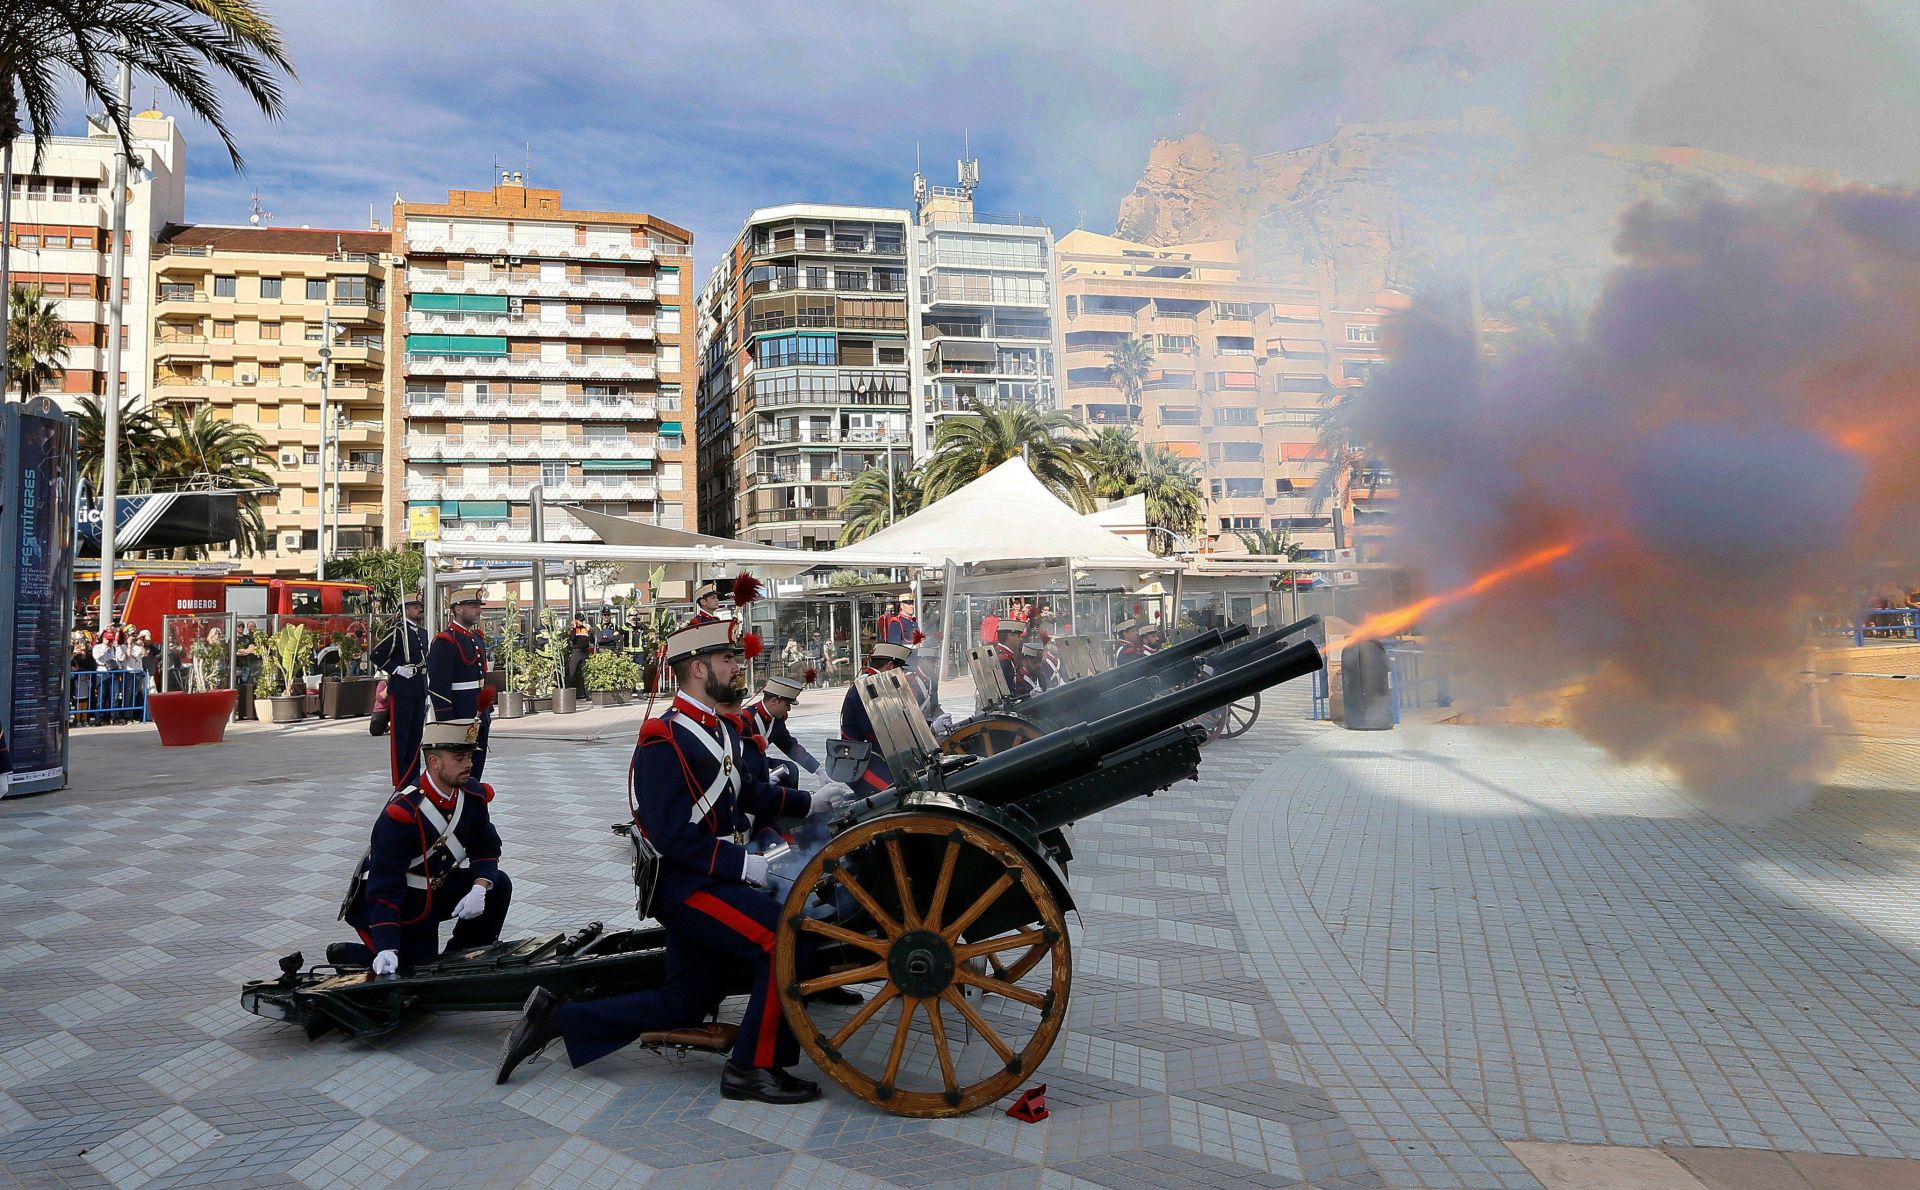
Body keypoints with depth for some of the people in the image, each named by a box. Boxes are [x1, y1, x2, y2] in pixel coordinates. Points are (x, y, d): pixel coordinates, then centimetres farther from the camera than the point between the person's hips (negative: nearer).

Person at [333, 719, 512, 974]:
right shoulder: (401, 813, -30)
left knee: (498, 886, -12)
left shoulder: (473, 795, -9)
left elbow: (486, 848, 0)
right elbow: (383, 887, -30)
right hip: (399, 905, -7)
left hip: (437, 890, 7)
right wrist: (387, 949, -39)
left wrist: (479, 888, -22)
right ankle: (346, 955, 12)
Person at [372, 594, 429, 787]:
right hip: (401, 690, -8)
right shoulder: (398, 631, -10)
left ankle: (414, 776, 20)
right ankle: (400, 779, 1)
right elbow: (377, 656, -12)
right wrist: (396, 669, -19)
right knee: (399, 735, -2)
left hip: (420, 691, 8)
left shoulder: (423, 632, 14)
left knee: (416, 734, 13)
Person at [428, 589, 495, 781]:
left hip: (479, 716, 8)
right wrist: (446, 720, -20)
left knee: (477, 765, 13)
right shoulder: (444, 640, -13)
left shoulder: (478, 637, 14)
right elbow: (437, 684, -18)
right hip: (458, 716, -8)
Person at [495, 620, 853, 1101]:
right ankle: (753, 1068, -7)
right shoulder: (664, 740, -19)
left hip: (711, 878, 10)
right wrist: (748, 865, -23)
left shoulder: (721, 729, 11)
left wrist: (810, 802, 12)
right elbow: (672, 837, -23)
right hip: (686, 884, -10)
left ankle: (556, 1017, 23)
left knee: (682, 1005, 15)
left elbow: (745, 791, 21)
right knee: (787, 943, -22)